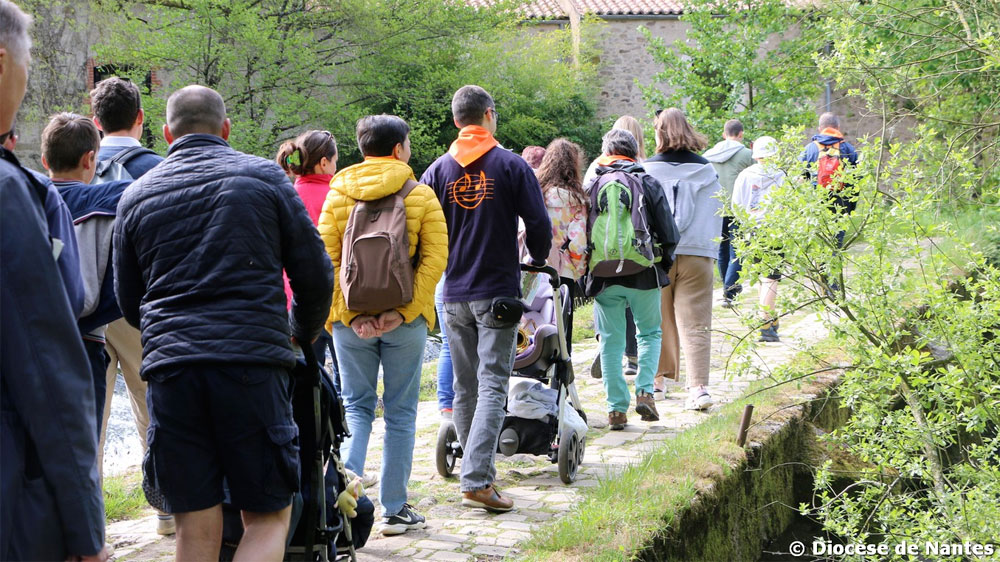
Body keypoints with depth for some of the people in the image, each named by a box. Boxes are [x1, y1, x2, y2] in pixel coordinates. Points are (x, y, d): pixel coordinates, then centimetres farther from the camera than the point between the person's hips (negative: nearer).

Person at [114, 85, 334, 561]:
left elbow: (128, 302, 21)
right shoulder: (265, 177, 8)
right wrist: (303, 334, 26)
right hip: (253, 362, -2)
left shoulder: (137, 195, 14)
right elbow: (314, 273, 7)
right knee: (268, 518, 5)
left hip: (169, 369, 3)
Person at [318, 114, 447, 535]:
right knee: (400, 413, 8)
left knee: (357, 407, 11)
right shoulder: (421, 196, -1)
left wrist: (349, 312, -7)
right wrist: (404, 309, -13)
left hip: (351, 320, 2)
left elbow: (326, 259, -4)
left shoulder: (338, 196, 4)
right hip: (404, 321, -1)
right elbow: (435, 258, -11)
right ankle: (395, 509, 11)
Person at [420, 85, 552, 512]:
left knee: (464, 388, 13)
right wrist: (537, 260, 15)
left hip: (454, 295, 3)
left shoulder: (438, 170, 4)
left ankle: (479, 472, 22)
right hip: (498, 294, -3)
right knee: (492, 386, -6)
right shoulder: (511, 165, -4)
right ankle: (476, 480, -16)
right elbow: (539, 225, -5)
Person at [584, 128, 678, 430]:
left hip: (604, 276, 1)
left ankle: (616, 408, 5)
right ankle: (645, 391, -2)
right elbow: (669, 232, 0)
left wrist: (587, 272, 13)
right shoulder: (648, 182, 3)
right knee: (650, 333, 15)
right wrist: (664, 264, 15)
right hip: (644, 274, -1)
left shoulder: (593, 185, 5)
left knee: (611, 341, 8)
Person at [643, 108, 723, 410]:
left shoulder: (647, 170, -1)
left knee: (658, 321, 12)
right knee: (696, 324, -2)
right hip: (697, 255, 0)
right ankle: (698, 387, -12)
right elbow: (716, 215, 9)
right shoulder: (707, 171, 4)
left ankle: (658, 380, 19)